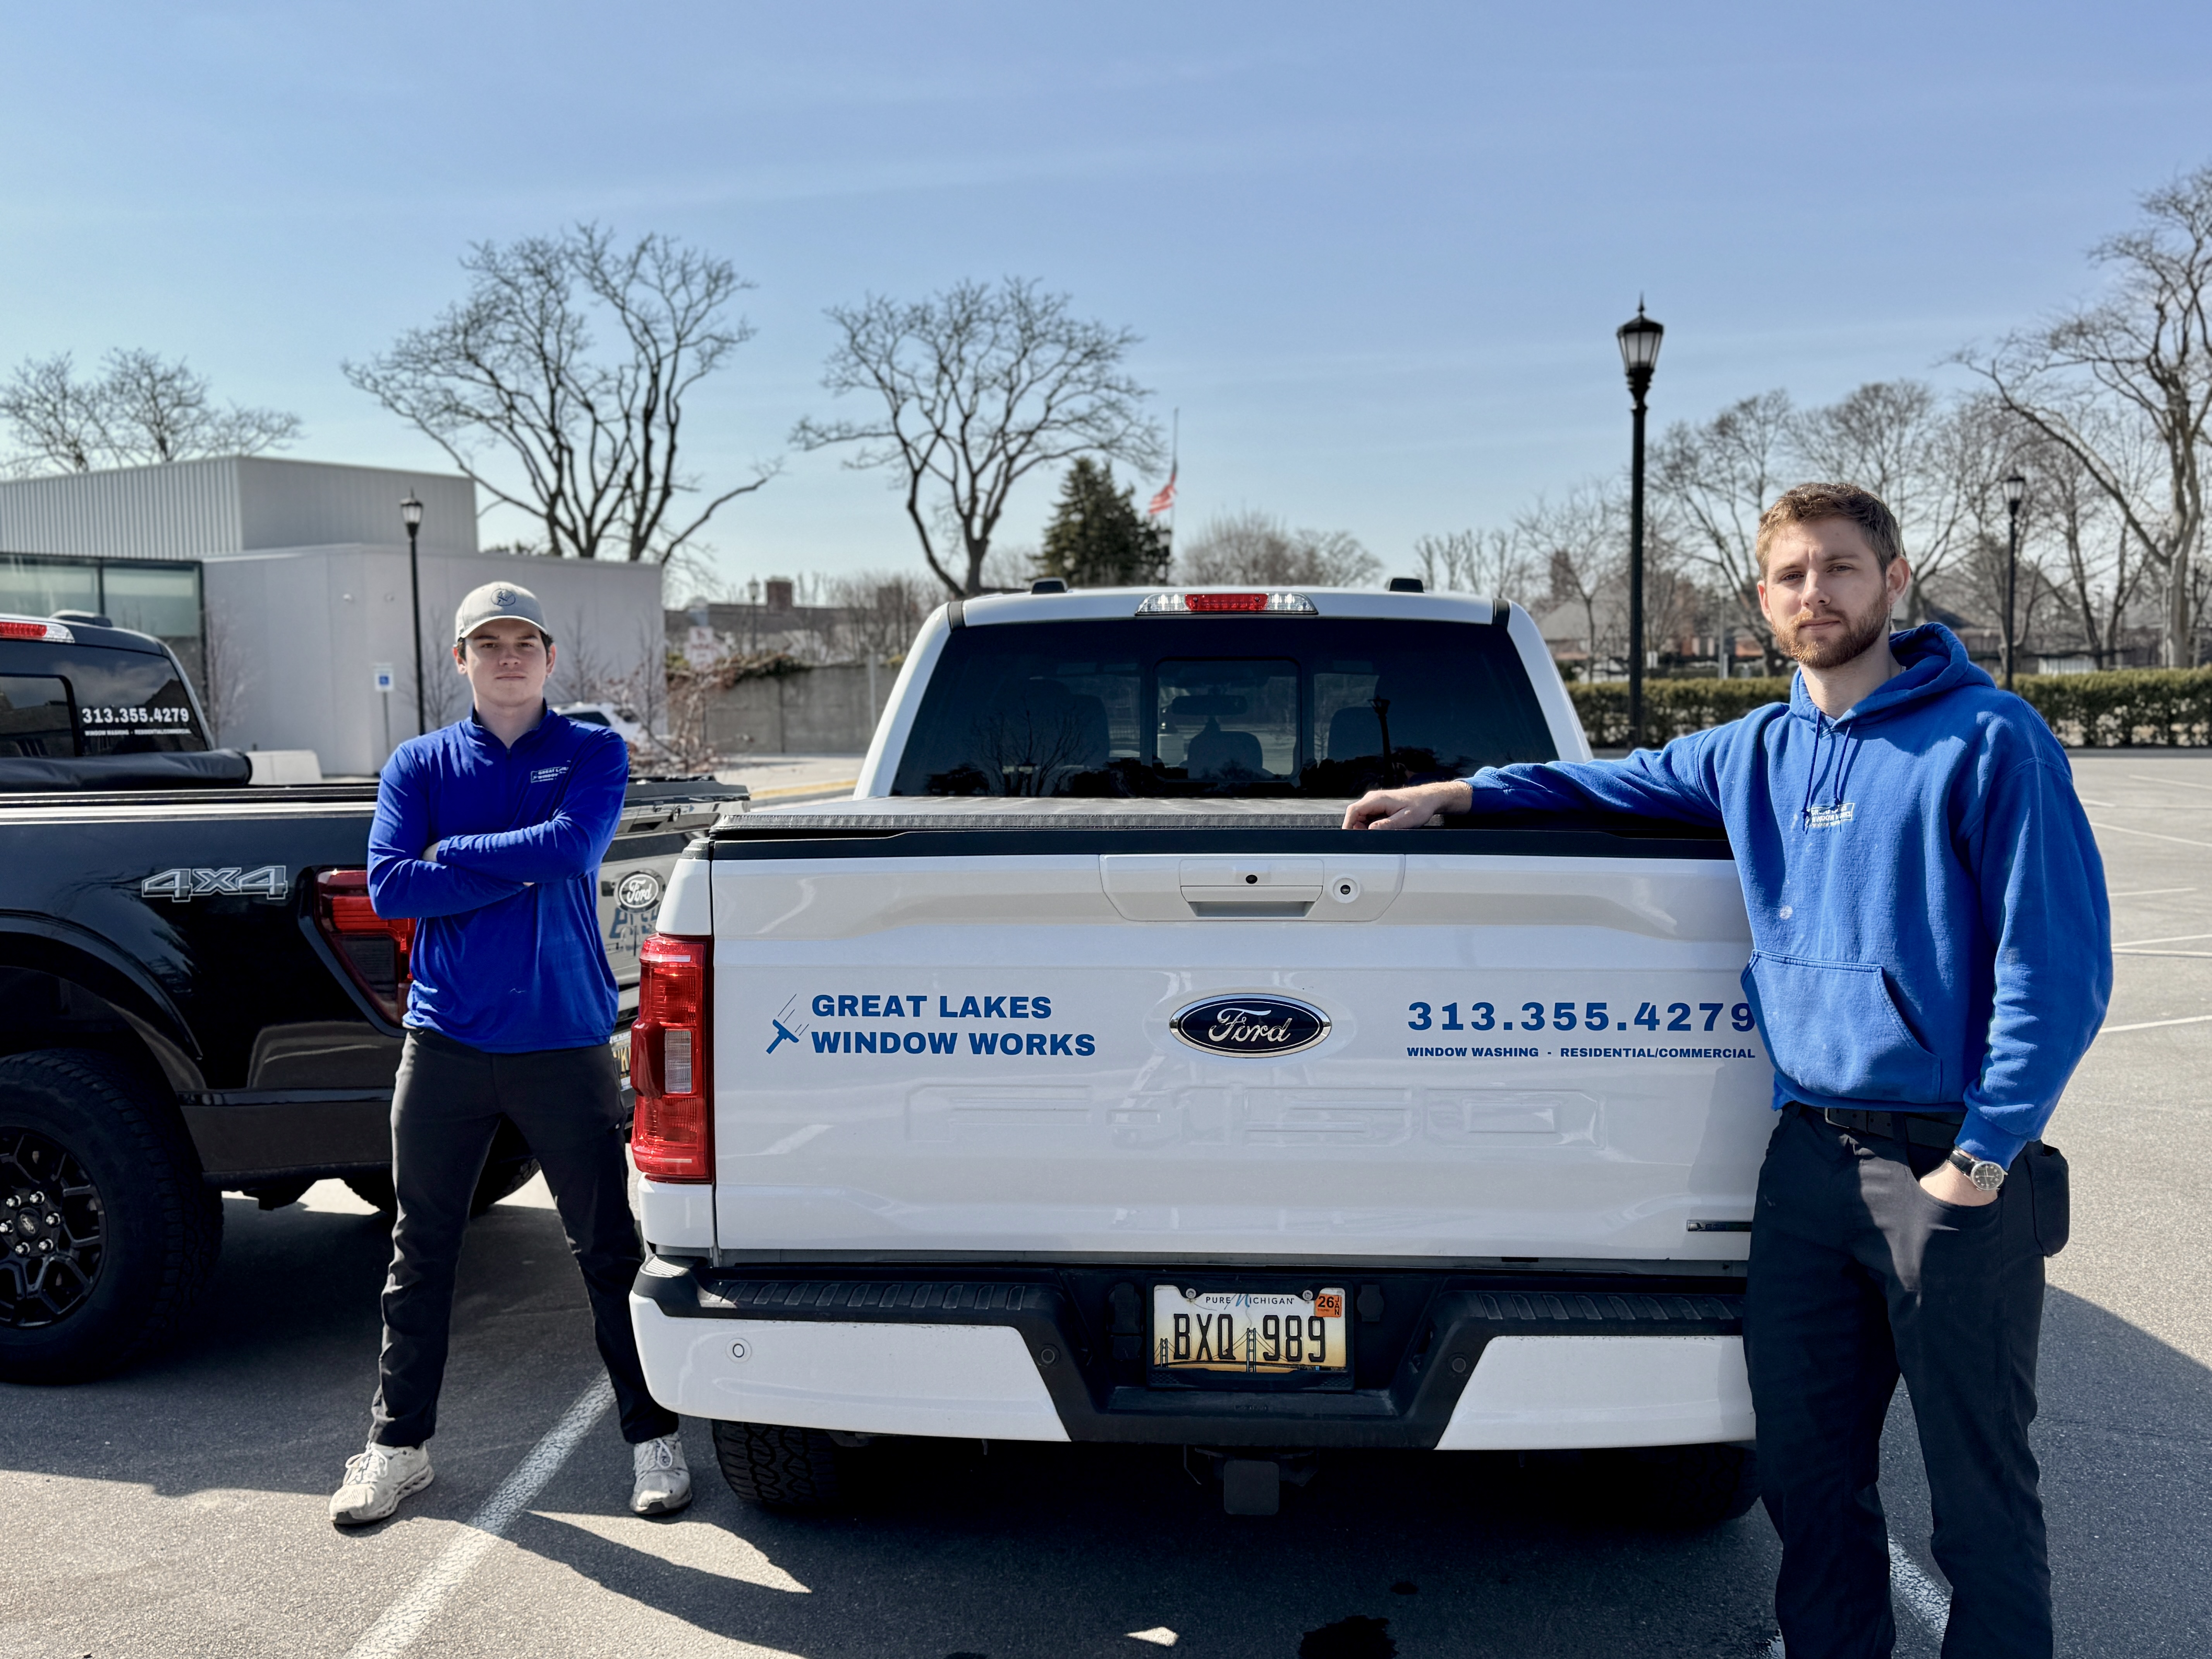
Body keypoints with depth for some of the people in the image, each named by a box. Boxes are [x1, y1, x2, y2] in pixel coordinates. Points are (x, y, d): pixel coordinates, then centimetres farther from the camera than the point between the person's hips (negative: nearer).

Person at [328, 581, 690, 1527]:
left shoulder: (593, 753, 3)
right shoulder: (419, 764, 8)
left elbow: (572, 848, -17)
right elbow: (389, 887, -7)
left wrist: (451, 857, -9)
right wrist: (519, 865, -13)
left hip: (565, 1042, -2)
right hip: (445, 1042, 2)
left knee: (609, 1251, 5)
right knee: (421, 1252, 12)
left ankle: (653, 1439, 19)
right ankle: (397, 1446, 28)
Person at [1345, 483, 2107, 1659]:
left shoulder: (1985, 739, -7)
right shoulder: (1756, 752, 11)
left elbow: (2060, 966, -10)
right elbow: (1620, 782, 29)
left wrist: (1981, 1159, -13)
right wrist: (1454, 792, 19)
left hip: (1952, 1166, -6)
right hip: (1807, 1155, 6)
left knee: (1979, 1492, 5)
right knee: (1804, 1472, 15)